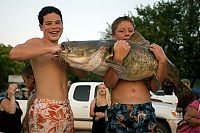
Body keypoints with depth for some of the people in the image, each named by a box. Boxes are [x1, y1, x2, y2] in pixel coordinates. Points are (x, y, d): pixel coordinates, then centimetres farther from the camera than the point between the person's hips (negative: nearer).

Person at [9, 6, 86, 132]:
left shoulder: (63, 49, 18)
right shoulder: (37, 43, -2)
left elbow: (82, 73, 14)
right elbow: (14, 53, -23)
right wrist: (49, 49, -22)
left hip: (66, 108, 7)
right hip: (44, 110, -7)